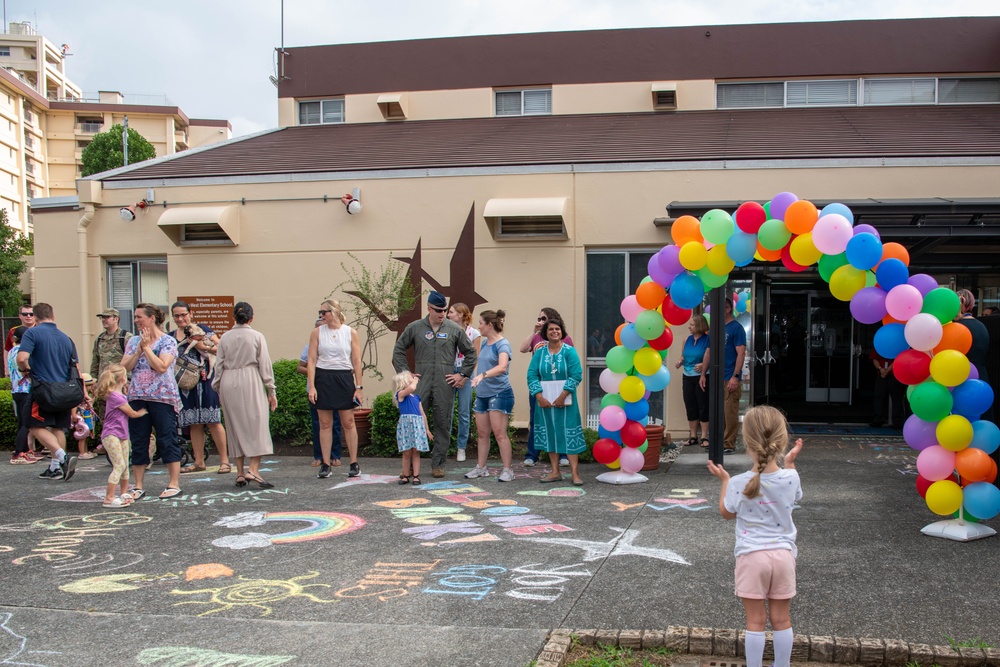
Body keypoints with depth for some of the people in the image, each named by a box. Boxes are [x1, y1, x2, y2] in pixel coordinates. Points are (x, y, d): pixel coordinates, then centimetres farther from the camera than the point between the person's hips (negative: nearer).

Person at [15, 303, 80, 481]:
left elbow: (21, 358, -20)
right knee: (58, 428, 15)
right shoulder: (66, 338, 11)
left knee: (37, 427, 3)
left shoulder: (32, 333, -7)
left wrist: (24, 370, 1)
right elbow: (76, 367, 14)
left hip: (43, 388, -6)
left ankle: (63, 456, -16)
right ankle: (55, 467, 16)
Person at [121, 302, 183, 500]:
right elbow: (124, 367, 2)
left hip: (162, 397, -5)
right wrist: (139, 350, -7)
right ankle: (139, 486, 14)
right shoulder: (133, 341, 12)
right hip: (137, 397, 5)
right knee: (138, 442, 7)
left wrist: (147, 347, -10)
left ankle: (174, 484, 4)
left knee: (167, 440, -3)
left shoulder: (168, 341, -4)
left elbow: (161, 367, -18)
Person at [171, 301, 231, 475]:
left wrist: (204, 347, -18)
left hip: (205, 381, -5)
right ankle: (199, 462, 15)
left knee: (213, 421, -6)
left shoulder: (202, 329, -1)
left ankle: (224, 460, -2)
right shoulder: (171, 337, 13)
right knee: (194, 424, 9)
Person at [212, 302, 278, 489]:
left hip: (228, 384, 3)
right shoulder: (257, 336, -2)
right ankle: (253, 469, -14)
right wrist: (271, 391, 3)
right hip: (250, 382, -3)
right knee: (257, 424, -1)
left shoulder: (225, 337, 5)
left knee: (235, 426, 9)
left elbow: (219, 365, 7)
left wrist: (218, 388, 17)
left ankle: (240, 473, 11)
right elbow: (265, 365, -2)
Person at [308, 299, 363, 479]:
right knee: (325, 424, 2)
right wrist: (311, 387, -7)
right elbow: (312, 360, 1)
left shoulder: (350, 333, 3)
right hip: (323, 378, 1)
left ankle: (354, 464, 9)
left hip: (344, 378, -1)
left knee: (348, 423, 1)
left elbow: (357, 361, 3)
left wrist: (359, 387, -2)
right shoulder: (317, 332, 4)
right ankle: (325, 465, 8)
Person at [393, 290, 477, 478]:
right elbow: (398, 350, 13)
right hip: (421, 385, 0)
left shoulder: (454, 329, 5)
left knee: (443, 426, 4)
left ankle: (438, 464, 13)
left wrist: (463, 375, 6)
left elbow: (470, 353, 12)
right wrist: (404, 373, 5)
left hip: (445, 385, 0)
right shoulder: (414, 328, 5)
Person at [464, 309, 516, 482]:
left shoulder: (502, 344, -14)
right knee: (482, 433, 11)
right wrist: (476, 377, 16)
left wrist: (483, 375, -44)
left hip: (499, 393, -8)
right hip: (482, 393, 8)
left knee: (499, 433, -8)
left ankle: (507, 470, -2)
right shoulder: (484, 342, 11)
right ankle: (480, 468, 20)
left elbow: (502, 366, -31)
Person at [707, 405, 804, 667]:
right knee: (781, 619, 15)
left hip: (752, 556, -2)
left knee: (755, 621, 7)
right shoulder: (790, 477, -10)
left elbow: (726, 513, 2)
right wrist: (790, 463, 19)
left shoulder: (739, 483, -17)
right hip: (783, 554, 3)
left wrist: (724, 480, 12)